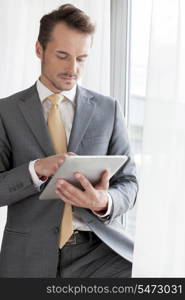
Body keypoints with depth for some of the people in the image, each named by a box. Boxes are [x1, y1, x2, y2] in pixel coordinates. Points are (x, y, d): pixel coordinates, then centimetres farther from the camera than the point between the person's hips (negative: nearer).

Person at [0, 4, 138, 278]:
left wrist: (105, 202, -18)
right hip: (31, 255, -1)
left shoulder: (109, 109, 7)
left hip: (99, 248, 2)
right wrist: (37, 169, -19)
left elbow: (128, 182, 5)